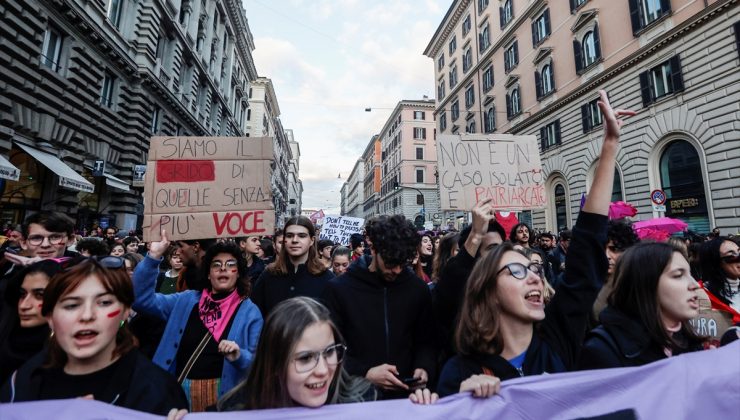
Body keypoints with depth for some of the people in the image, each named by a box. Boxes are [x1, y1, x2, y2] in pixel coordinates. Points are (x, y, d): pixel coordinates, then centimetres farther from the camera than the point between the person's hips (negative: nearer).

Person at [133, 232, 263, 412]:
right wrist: (153, 257, -16)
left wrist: (239, 357, -29)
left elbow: (259, 362, -7)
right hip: (178, 391, 2)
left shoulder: (249, 311, -6)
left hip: (222, 395, -2)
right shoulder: (186, 301, 3)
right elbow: (142, 299, -6)